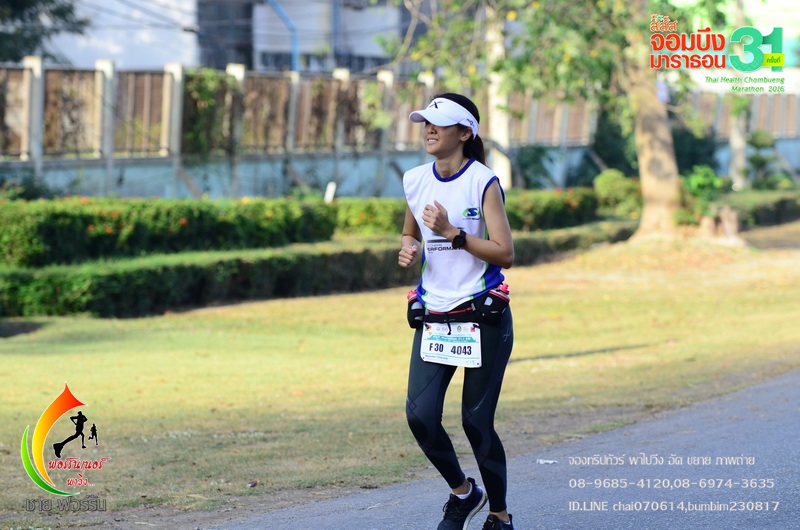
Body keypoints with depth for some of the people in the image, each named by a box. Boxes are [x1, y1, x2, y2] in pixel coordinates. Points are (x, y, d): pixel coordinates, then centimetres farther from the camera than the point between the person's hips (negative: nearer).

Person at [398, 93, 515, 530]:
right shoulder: (415, 181, 7)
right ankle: (462, 491, 17)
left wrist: (452, 232, -22)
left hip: (483, 317, -5)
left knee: (476, 421, -1)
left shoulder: (483, 183, -9)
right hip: (433, 318, 5)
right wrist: (408, 249, 1)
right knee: (420, 415, -9)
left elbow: (505, 254, -13)